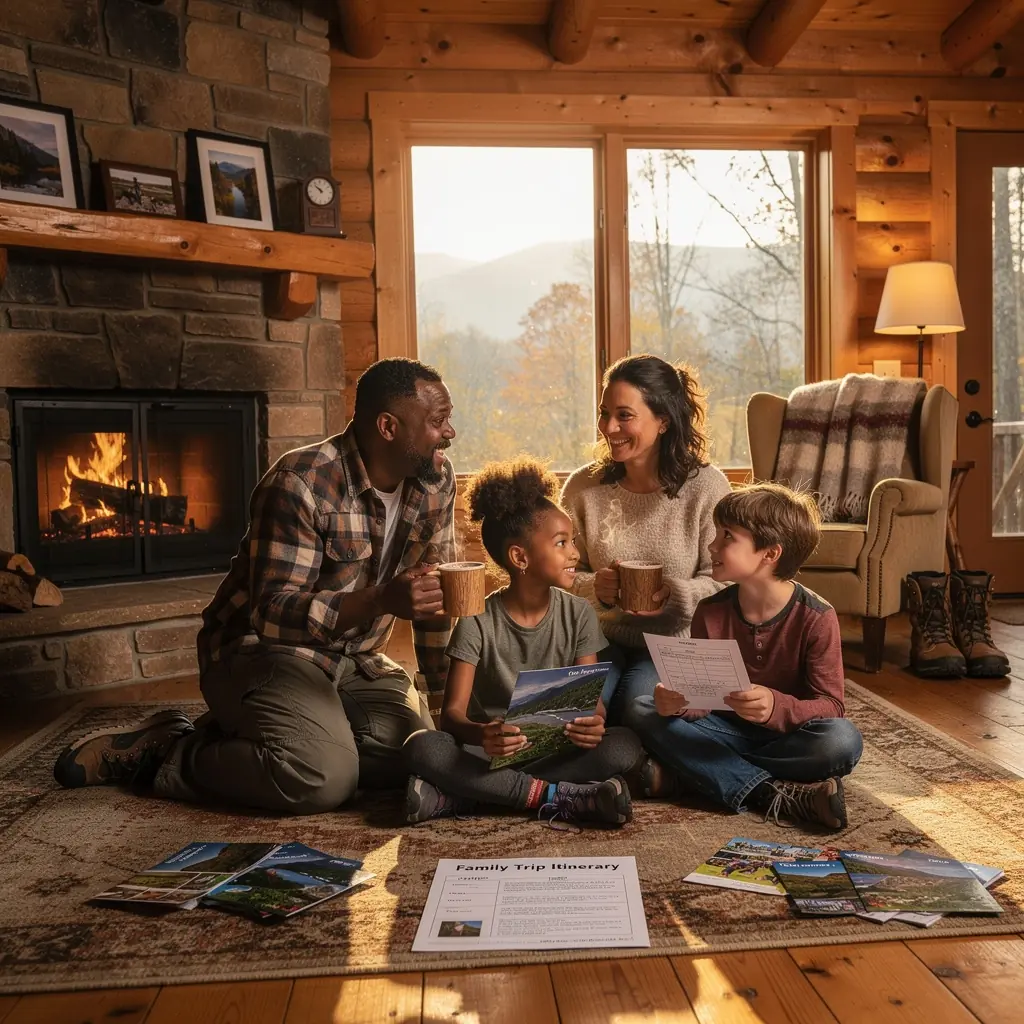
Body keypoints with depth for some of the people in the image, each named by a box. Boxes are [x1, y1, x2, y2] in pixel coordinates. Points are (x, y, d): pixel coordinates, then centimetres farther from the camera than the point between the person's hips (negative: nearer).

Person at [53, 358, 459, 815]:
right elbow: (273, 611, -27)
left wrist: (449, 692, 3)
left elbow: (436, 588, 6)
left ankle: (232, 738, 4)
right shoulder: (300, 483, -23)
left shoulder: (436, 479, -3)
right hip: (264, 647, -8)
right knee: (323, 780, -30)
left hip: (352, 659, 8)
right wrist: (381, 600, -41)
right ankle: (167, 752, -3)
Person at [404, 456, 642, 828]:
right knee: (421, 747, -30)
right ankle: (557, 796, -26)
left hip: (556, 749, 2)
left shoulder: (578, 615, 0)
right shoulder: (477, 622, -7)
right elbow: (451, 713, -13)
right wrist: (480, 734, -37)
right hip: (490, 751, -2)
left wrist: (593, 724, -29)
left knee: (625, 747, -27)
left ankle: (458, 798, -27)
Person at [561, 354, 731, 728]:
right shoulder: (582, 488, -2)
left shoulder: (706, 486, -10)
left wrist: (675, 594, -27)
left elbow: (722, 580, -7)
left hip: (676, 642, -1)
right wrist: (595, 588, -18)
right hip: (603, 637, 2)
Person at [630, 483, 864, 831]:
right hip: (729, 731, 3)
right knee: (645, 711, -18)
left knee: (843, 740, -34)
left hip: (789, 734, -3)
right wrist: (678, 701, -29)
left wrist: (776, 707, -39)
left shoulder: (816, 617, -16)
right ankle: (774, 795, -26)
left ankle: (698, 776, -22)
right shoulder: (710, 612, -6)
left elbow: (830, 706, -18)